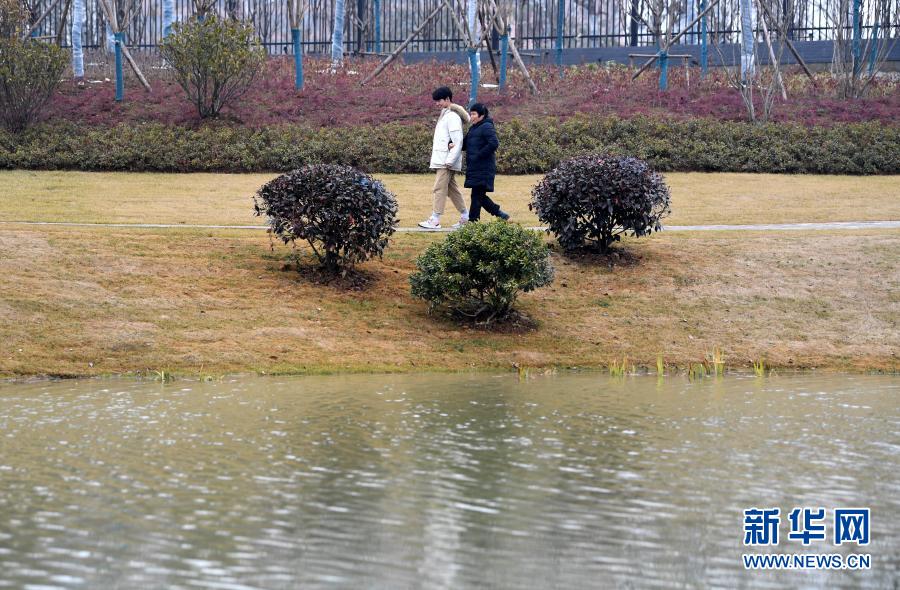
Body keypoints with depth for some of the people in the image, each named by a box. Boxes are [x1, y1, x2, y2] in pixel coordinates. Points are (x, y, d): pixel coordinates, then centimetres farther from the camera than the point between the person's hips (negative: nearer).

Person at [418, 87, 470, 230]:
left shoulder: (452, 117, -13)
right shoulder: (445, 115, 18)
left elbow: (458, 141, -18)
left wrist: (450, 161, -21)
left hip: (446, 162, -10)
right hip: (441, 160, 10)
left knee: (439, 189, -10)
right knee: (452, 189, 14)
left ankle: (435, 220, -10)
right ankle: (465, 217, 19)